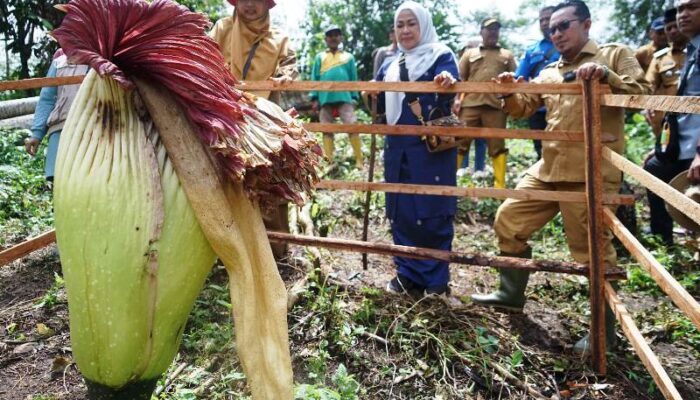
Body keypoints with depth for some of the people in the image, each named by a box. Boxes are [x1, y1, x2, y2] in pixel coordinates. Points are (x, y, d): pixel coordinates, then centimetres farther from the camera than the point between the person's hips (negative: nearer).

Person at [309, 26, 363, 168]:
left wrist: (354, 97, -1)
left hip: (344, 97, -1)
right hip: (325, 98, 2)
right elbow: (315, 78, 10)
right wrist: (314, 98, -1)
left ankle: (359, 160, -9)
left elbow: (353, 78, 10)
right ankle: (329, 162, 8)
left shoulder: (348, 57, 14)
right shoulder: (319, 57, 15)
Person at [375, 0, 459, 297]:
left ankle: (436, 280, 12)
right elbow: (380, 106, 22)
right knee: (400, 212, 9)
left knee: (432, 212, -2)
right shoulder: (390, 66, 17)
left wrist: (448, 82, -42)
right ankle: (407, 273, 24)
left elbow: (447, 92, -19)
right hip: (398, 148, 6)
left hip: (432, 148, -6)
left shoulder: (440, 55, 0)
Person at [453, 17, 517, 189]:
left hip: (496, 105, 1)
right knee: (460, 142, -2)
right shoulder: (470, 53, 19)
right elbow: (460, 79, 11)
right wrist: (456, 99, -3)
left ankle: (500, 185, 7)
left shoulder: (507, 55, 20)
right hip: (470, 104, 0)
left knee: (497, 146, 3)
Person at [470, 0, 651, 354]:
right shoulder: (548, 73, 20)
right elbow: (521, 109, 18)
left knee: (593, 249, -2)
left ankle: (604, 329, 17)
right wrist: (509, 92, -2)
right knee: (508, 222, 9)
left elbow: (642, 93, -5)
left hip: (591, 173, -6)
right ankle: (511, 294, 27)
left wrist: (606, 75, -21)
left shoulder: (615, 54, 6)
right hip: (548, 168, 7)